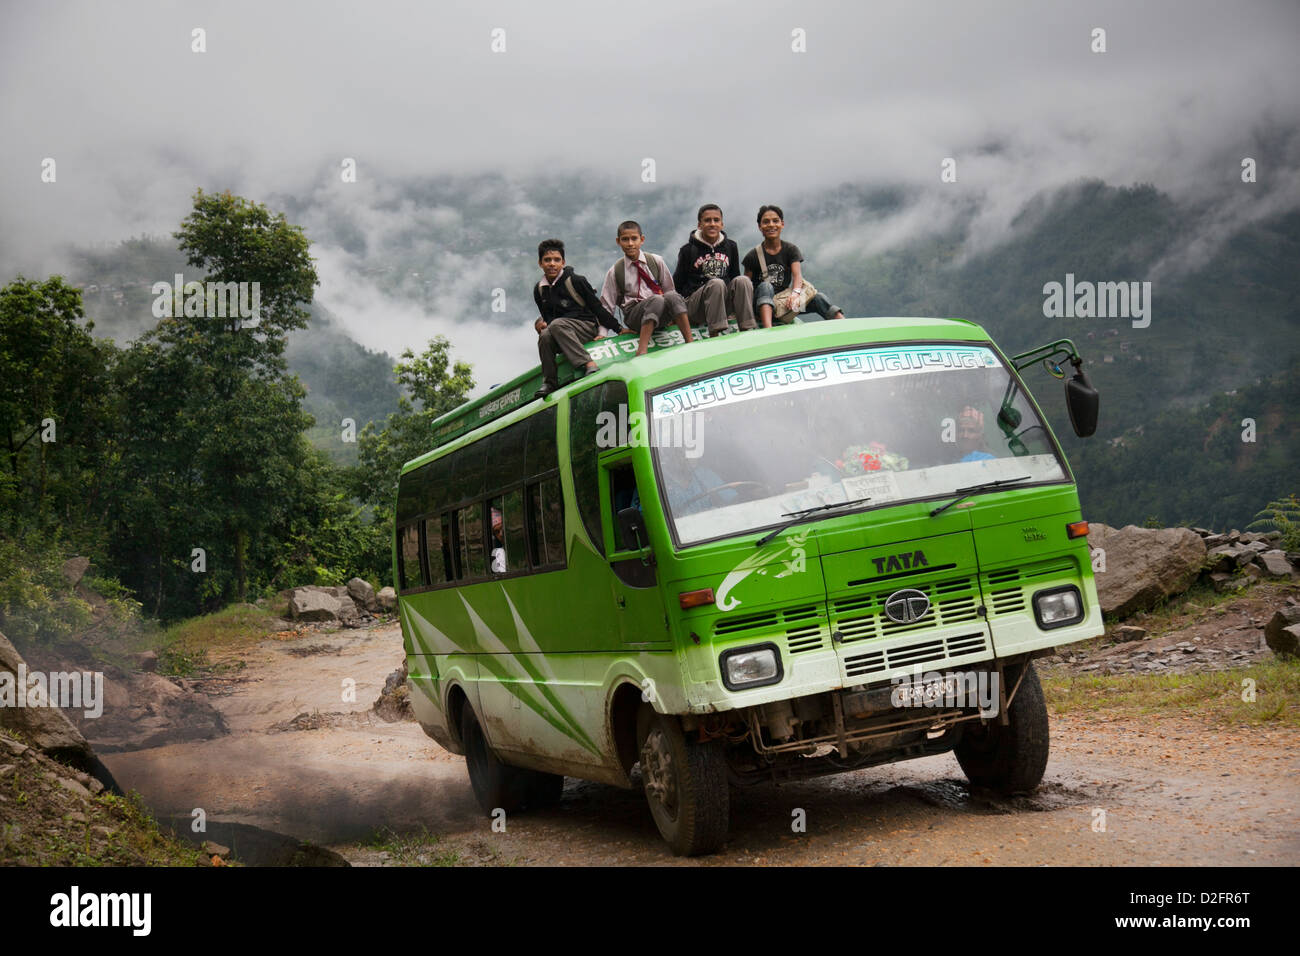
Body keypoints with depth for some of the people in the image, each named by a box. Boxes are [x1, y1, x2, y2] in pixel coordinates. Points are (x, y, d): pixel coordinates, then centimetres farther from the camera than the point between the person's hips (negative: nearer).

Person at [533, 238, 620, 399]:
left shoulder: (575, 281, -6)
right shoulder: (539, 290, 10)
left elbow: (597, 307, -4)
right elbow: (547, 316, 15)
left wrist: (618, 328, -5)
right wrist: (544, 324, -10)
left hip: (587, 326, -5)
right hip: (560, 332, 5)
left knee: (557, 325, -34)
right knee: (545, 336, -29)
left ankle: (588, 364, -42)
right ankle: (549, 382, -21)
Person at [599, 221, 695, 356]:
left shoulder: (656, 261, 7)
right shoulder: (615, 272, 4)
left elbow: (669, 289, 15)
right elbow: (607, 305, 7)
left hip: (661, 316, 2)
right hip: (634, 317, -2)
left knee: (672, 296, -30)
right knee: (656, 300, -34)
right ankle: (641, 351, -45)